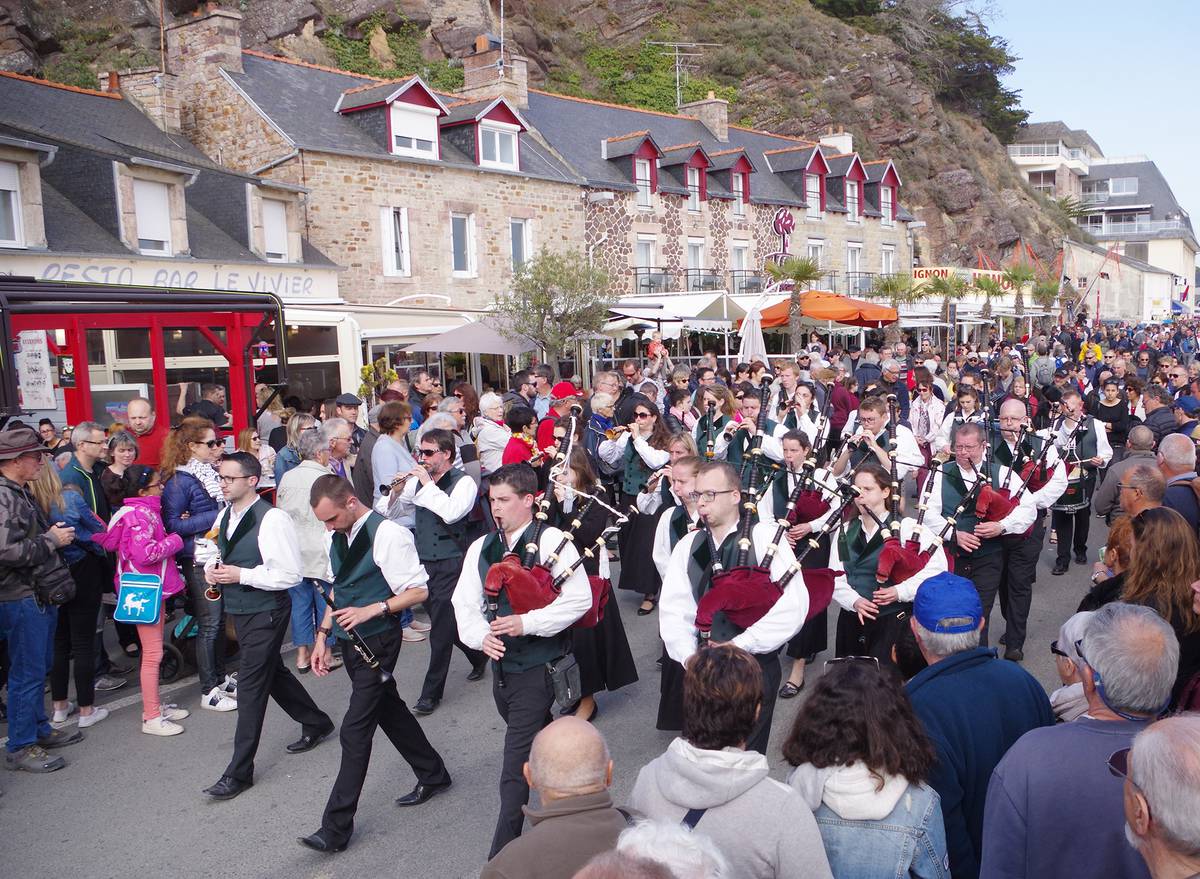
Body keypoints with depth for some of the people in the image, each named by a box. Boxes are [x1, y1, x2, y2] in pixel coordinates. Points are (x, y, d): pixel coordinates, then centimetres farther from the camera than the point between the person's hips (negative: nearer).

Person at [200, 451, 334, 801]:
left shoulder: (272, 519, -21)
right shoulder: (225, 516, 5)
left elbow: (290, 574, -23)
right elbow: (219, 552, 22)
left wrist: (241, 575, -23)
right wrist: (212, 566, -2)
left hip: (266, 612, -9)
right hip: (240, 611, 9)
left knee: (251, 685, -4)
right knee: (272, 672, 22)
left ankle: (239, 771, 7)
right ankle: (315, 723, 43)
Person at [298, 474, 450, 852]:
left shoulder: (387, 535, -20)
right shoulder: (334, 536, 4)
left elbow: (419, 591, -17)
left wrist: (373, 609, -27)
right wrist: (323, 636, 11)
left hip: (378, 643, -8)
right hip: (349, 639, 8)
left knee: (355, 730, -6)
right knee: (389, 710, 21)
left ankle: (336, 828, 2)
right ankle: (433, 775, 41)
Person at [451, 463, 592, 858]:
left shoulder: (551, 541, -12)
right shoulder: (480, 548, 7)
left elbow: (579, 599, -17)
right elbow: (465, 603, 4)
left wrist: (526, 623, -23)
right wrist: (480, 635, -16)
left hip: (538, 667, -7)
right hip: (501, 664, 7)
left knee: (516, 764, -6)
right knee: (540, 747, 23)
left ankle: (503, 854, 3)